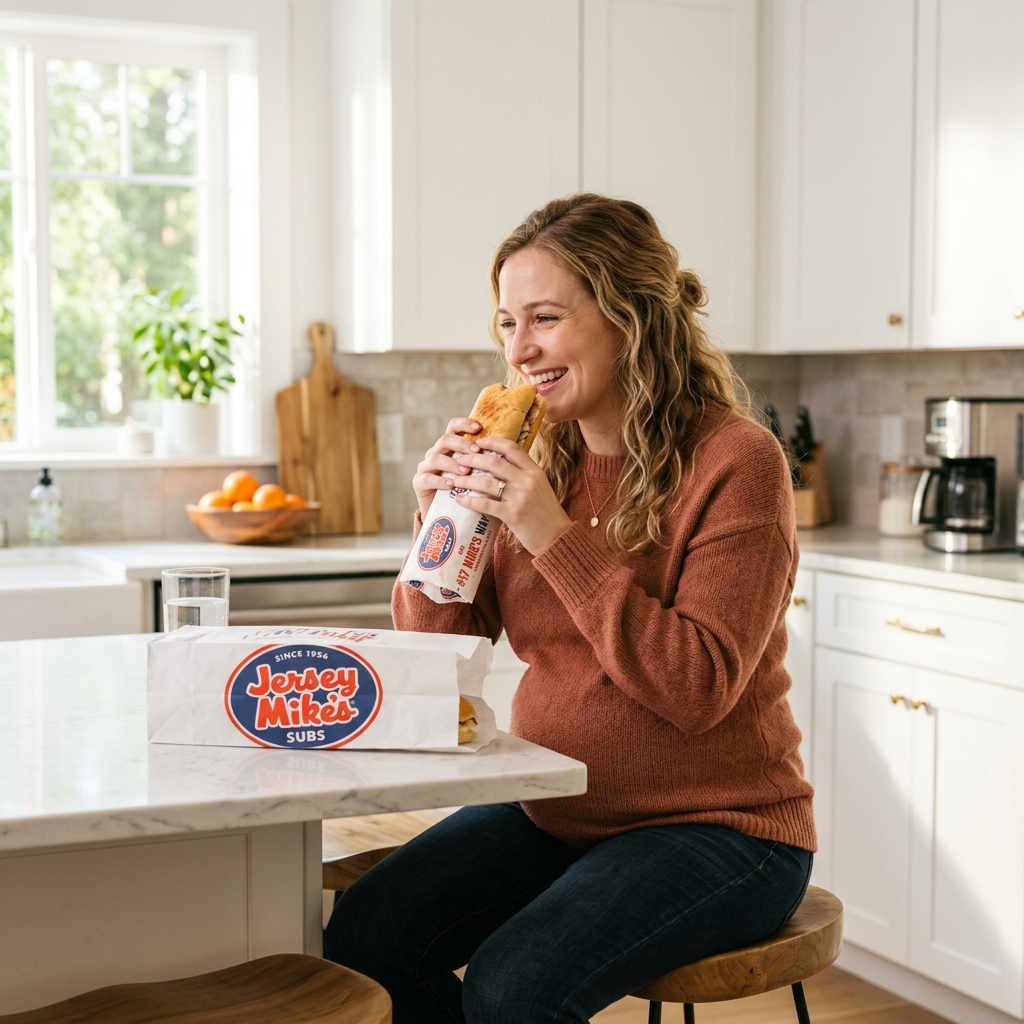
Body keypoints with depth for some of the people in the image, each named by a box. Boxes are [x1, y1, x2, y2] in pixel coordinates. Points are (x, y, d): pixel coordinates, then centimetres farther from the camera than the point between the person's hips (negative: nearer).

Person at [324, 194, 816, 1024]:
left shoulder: (736, 462, -13)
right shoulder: (536, 460, 4)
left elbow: (698, 689, -21)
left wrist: (558, 538, -25)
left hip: (715, 827, -5)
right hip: (554, 813, 6)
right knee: (359, 939, -14)